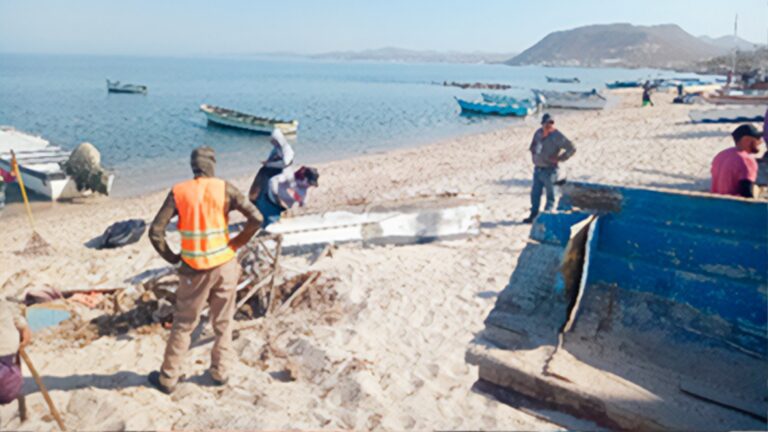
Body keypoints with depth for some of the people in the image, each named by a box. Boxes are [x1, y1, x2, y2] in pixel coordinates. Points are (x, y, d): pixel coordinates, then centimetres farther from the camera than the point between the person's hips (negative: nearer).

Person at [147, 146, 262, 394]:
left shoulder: (178, 192, -5)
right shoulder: (225, 188, -6)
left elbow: (155, 231, -10)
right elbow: (256, 218, -13)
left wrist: (173, 258, 3)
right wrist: (236, 244, 0)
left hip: (194, 270, 0)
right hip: (225, 265, 0)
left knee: (183, 325, 14)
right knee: (223, 323, 17)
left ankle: (168, 378, 25)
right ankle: (220, 372, 27)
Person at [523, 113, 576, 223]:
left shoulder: (557, 136, -15)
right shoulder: (538, 133, 5)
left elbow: (572, 148, -17)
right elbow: (533, 144, 25)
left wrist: (559, 158, -16)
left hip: (549, 170, -7)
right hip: (537, 168, 7)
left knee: (550, 194, 3)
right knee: (535, 193, 12)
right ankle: (533, 215, 23)